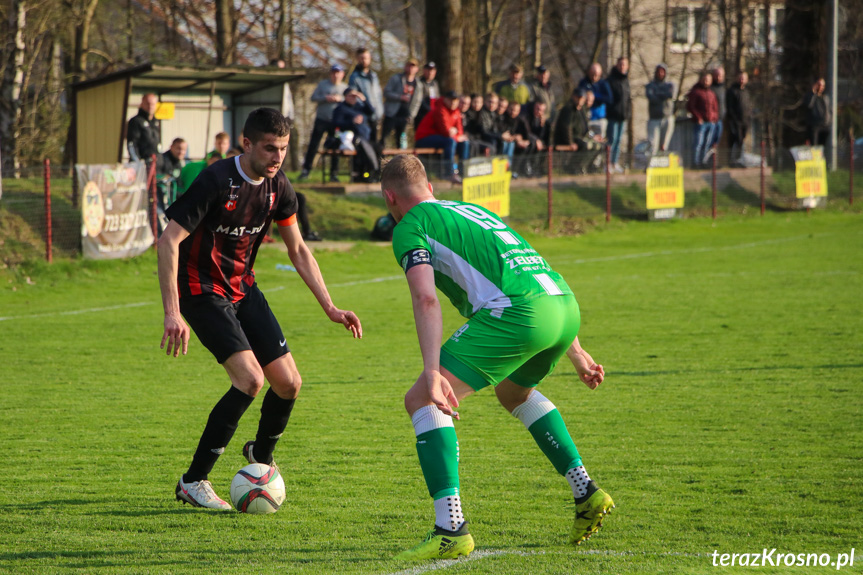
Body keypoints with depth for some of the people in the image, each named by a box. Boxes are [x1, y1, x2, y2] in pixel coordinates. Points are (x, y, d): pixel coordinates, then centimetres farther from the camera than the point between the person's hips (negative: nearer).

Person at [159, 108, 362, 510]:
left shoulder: (277, 187, -1)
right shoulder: (216, 181, -22)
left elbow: (298, 251, 12)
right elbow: (169, 241, -23)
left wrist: (330, 307, 6)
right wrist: (172, 313, -30)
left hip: (243, 289, 7)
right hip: (202, 291, -7)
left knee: (289, 383, 1)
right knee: (250, 379, -22)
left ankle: (261, 455, 33)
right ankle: (193, 482, -13)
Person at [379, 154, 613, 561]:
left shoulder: (409, 228, 10)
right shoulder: (470, 210, 34)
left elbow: (425, 299, -9)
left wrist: (432, 371, -19)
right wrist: (574, 350, 40)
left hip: (517, 312, -8)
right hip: (566, 306, 8)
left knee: (421, 402, -3)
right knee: (514, 391, 37)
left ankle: (451, 529, -14)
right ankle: (586, 493, 31)